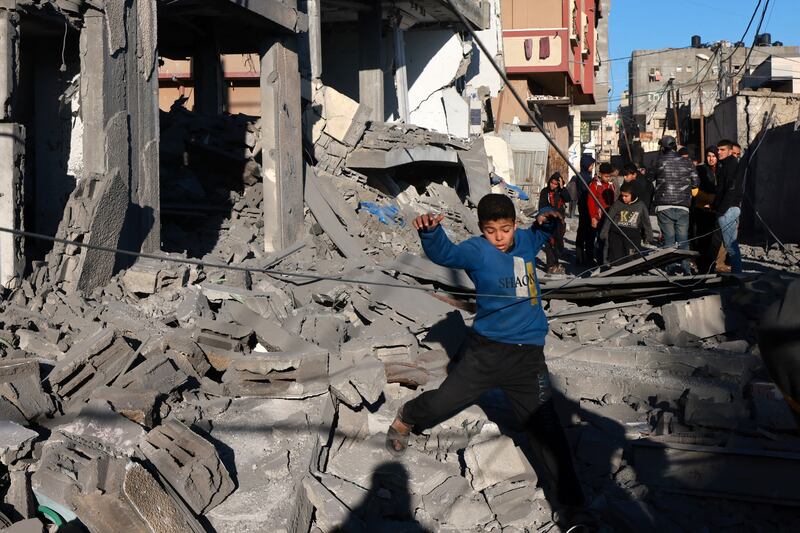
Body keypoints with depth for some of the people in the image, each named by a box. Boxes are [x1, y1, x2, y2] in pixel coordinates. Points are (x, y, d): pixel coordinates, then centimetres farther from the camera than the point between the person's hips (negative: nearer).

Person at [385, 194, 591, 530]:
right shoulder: (477, 250, -9)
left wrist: (548, 217, 3)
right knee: (444, 401, 5)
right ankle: (407, 419, 41)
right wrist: (430, 231, -49)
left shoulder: (525, 242, 6)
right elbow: (445, 254, -28)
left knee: (545, 427, 2)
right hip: (487, 350, -2)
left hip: (528, 355, 3)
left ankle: (570, 502, 13)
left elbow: (542, 231, 28)